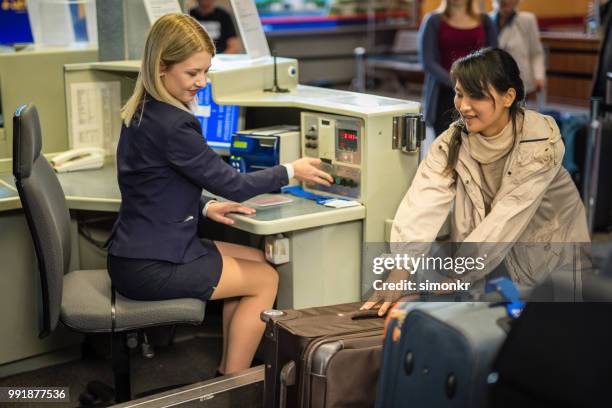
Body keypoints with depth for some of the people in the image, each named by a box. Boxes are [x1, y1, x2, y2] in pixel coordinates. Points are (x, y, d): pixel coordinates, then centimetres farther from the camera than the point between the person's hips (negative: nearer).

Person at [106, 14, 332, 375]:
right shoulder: (171, 125, -24)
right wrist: (290, 171, -1)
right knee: (266, 279, 5)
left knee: (257, 260, 19)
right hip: (150, 268, -9)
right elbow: (232, 185, -16)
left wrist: (205, 207, 4)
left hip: (138, 250, 10)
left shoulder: (142, 112, 7)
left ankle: (228, 370, 24)